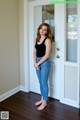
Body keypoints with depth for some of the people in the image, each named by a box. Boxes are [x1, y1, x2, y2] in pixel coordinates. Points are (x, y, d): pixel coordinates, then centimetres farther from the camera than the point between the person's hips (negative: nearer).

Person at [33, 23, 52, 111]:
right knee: (40, 82, 16)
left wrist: (38, 63, -13)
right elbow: (35, 52, 8)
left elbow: (47, 55, -17)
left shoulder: (47, 40, -13)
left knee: (44, 83, 2)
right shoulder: (37, 39, 8)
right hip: (37, 62, 7)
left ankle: (44, 102, 17)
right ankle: (42, 99, 32)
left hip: (45, 63, -7)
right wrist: (35, 63, -5)